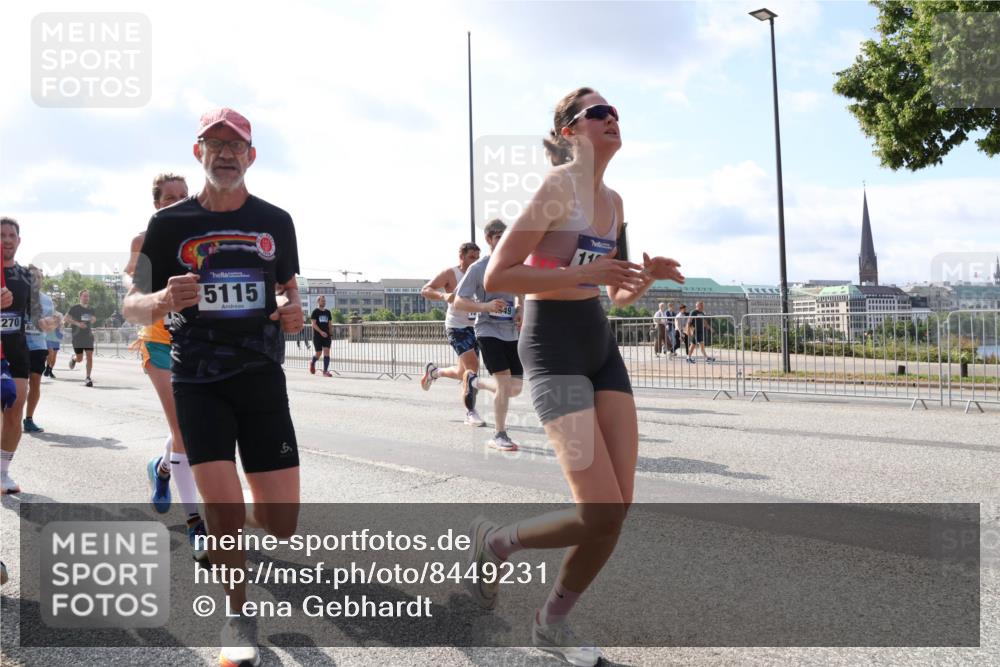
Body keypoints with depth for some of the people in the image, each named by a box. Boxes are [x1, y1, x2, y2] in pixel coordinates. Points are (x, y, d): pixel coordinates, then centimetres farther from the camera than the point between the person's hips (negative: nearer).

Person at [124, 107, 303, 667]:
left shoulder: (276, 222, 5)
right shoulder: (169, 223, 0)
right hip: (198, 382, -2)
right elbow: (133, 307, 3)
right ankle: (238, 616, 15)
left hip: (263, 377, 2)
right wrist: (163, 300, -21)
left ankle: (235, 527, 39)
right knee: (224, 510, -13)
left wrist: (293, 311, -6)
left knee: (283, 523, 0)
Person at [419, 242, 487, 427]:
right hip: (456, 326, -7)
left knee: (462, 373, 11)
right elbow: (425, 290, -11)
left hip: (473, 326, 7)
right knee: (472, 366, -20)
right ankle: (470, 412, -11)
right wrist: (444, 296, -29)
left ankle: (433, 371, 41)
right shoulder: (450, 273, -6)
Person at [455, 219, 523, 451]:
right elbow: (458, 302, -8)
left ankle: (473, 381, 33)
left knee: (515, 388, 6)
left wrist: (521, 307, 0)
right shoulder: (477, 269, -7)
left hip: (511, 332, 6)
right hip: (488, 330, -6)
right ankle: (499, 435, 1)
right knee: (504, 382, -15)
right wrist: (486, 306, -22)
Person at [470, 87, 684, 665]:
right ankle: (495, 541, 16)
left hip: (602, 345, 8)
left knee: (619, 509, 1)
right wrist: (584, 273, -21)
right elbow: (496, 276, -17)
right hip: (553, 347, -8)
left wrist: (645, 278, 2)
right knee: (601, 516, -13)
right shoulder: (559, 186, -10)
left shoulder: (613, 201, 14)